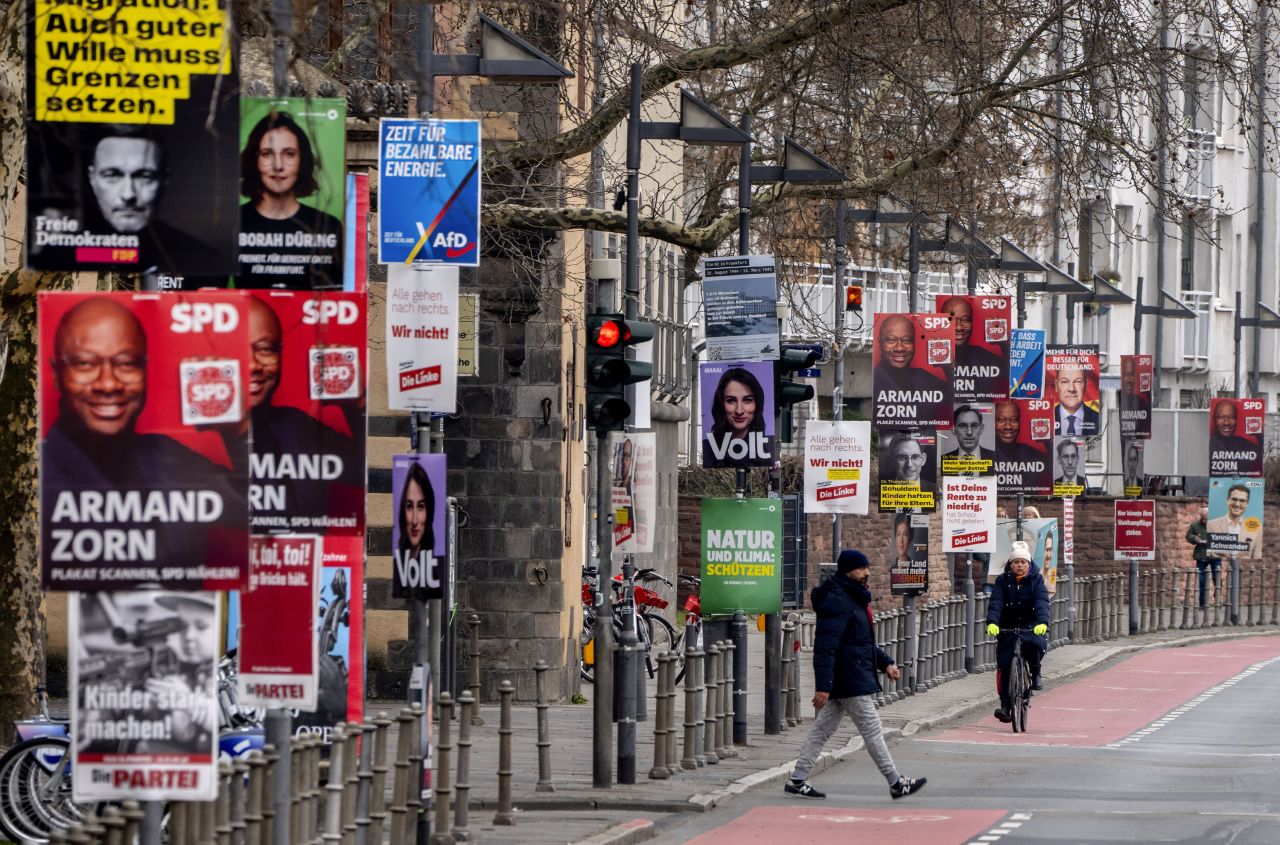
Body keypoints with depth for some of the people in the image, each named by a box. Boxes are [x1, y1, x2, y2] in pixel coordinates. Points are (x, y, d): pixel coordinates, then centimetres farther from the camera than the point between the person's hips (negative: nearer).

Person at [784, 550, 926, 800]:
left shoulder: (853, 598, 17)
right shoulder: (836, 601, -18)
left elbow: (863, 640, 29)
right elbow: (825, 646, -23)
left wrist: (885, 663, 19)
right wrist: (823, 686, -27)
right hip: (851, 681, -11)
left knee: (823, 729, 11)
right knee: (872, 730, -3)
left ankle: (797, 780, 14)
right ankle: (896, 784, 3)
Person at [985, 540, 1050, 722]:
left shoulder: (1036, 580, -2)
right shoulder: (1003, 581, 0)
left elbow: (1042, 602, -16)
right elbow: (995, 602, -12)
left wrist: (1042, 622, -35)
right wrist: (992, 622, -31)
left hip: (1031, 626, -2)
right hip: (1008, 627, 2)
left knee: (1035, 645, -33)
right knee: (1004, 665, -6)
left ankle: (1035, 673, -3)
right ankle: (1005, 705, 0)